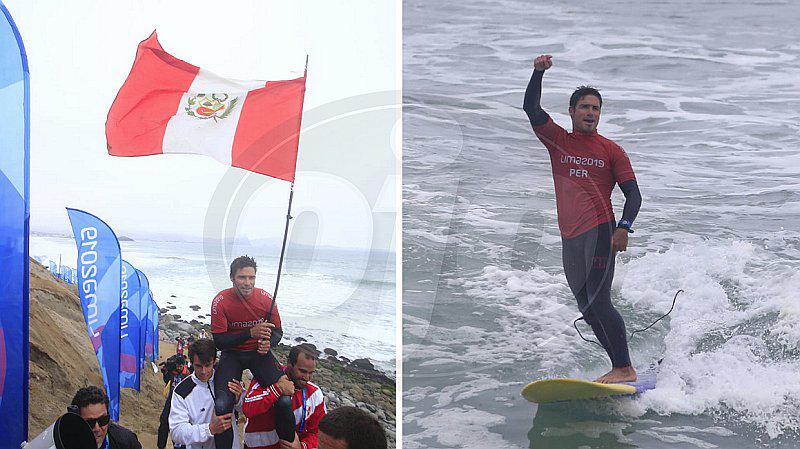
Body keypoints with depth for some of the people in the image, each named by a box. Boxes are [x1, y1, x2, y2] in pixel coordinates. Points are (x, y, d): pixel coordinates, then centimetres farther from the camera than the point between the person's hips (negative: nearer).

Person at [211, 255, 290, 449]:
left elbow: (277, 332, 4)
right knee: (222, 406, -25)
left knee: (285, 401, -20)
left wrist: (268, 342, -21)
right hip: (232, 354, -1)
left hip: (259, 353, 1)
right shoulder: (221, 301, -15)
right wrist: (251, 333, -28)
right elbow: (219, 341, -16)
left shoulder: (266, 299, -10)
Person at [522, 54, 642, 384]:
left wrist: (624, 228, -15)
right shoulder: (557, 140, 12)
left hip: (598, 232, -5)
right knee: (587, 310, 6)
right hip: (570, 238, 5)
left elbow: (633, 194, 1)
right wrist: (539, 72, -12)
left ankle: (625, 369, -15)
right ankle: (618, 368, 13)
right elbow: (532, 109, 0)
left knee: (598, 303, -16)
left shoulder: (611, 151, 4)